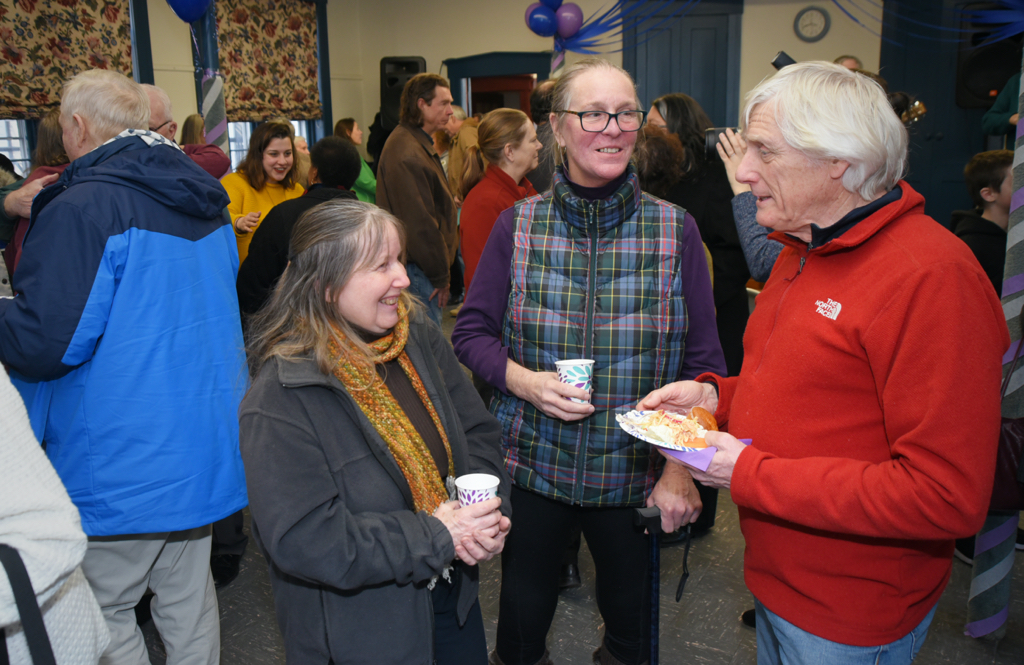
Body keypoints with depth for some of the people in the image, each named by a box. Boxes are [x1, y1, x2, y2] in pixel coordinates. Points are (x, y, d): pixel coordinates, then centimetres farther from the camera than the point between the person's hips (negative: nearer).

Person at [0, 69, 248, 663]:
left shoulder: (82, 208, -17)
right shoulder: (205, 202, 8)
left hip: (122, 469, -7)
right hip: (204, 451, 8)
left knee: (103, 617, 10)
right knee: (188, 598, 19)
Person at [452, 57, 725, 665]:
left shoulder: (676, 231, -6)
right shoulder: (517, 226, -4)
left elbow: (705, 364, -3)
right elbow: (472, 333, 2)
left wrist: (682, 468, -9)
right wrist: (524, 381, -17)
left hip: (637, 473, 0)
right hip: (533, 462, 0)